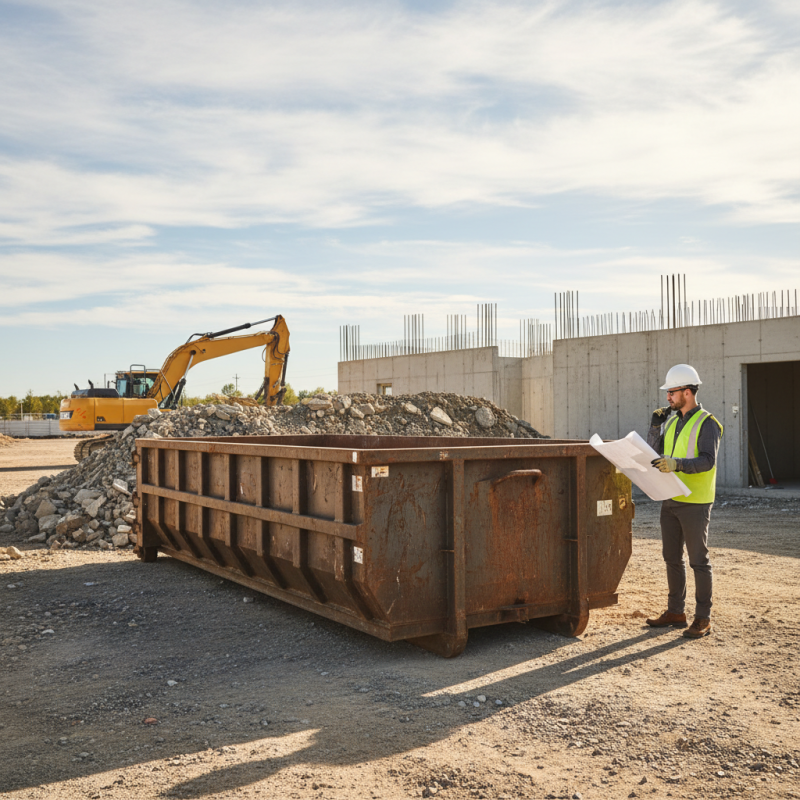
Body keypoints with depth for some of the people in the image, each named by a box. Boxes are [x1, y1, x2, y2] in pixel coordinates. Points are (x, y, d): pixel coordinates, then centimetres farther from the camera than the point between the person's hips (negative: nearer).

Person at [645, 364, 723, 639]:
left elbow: (708, 461, -22)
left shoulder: (707, 424, -10)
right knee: (672, 557, 13)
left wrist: (677, 464, -37)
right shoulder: (671, 421, 12)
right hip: (670, 500, 7)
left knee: (698, 560, 0)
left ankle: (703, 618, 8)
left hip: (694, 503, -7)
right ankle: (676, 611, 24)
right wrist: (655, 426, -4)